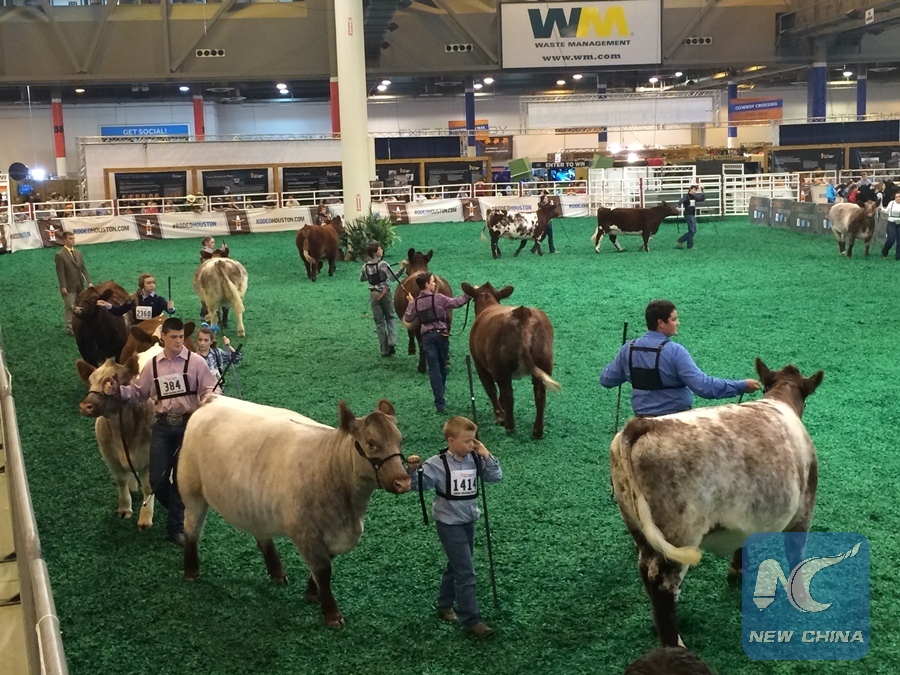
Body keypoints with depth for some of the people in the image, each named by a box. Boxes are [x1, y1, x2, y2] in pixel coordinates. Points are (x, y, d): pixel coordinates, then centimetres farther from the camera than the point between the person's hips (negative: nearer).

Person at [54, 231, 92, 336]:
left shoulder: (78, 253, 9)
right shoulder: (60, 255, -12)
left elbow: (83, 268, 9)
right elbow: (60, 272, -14)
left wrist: (89, 282, 1)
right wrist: (63, 287, -18)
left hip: (79, 285, 6)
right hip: (69, 287, -6)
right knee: (70, 307, 1)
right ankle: (70, 328, 12)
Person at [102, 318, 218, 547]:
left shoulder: (195, 361, -5)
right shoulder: (153, 365, 6)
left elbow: (209, 390, -7)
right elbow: (139, 392, 14)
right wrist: (118, 391, -2)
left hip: (188, 424, -3)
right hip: (162, 425, 3)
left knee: (181, 478, 3)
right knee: (157, 478, 3)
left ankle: (176, 526, 17)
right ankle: (177, 509, 32)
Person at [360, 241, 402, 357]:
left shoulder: (365, 267, -1)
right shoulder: (383, 264, -14)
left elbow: (362, 279, 15)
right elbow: (394, 278, -15)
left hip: (374, 295, 3)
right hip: (385, 293, -3)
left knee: (379, 322, 9)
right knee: (390, 318, 15)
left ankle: (385, 350, 10)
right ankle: (391, 341, -8)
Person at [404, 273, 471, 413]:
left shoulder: (416, 302, 5)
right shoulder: (439, 298, -7)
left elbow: (408, 318, 11)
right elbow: (456, 302, -8)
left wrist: (410, 303, 21)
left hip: (427, 336, 2)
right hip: (441, 334, -2)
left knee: (434, 369, -1)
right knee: (442, 367, 16)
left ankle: (440, 404, -9)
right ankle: (440, 399, 27)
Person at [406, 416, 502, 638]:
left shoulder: (475, 460, -4)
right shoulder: (438, 464, -18)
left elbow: (496, 477, -5)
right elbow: (420, 484, -18)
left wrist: (486, 456, -15)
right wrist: (412, 470, -37)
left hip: (469, 521, 7)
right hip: (449, 524, -7)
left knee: (456, 566, 21)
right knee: (466, 572, -7)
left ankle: (444, 606, 40)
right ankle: (471, 620, 2)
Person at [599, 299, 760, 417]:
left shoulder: (628, 349, -4)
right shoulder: (675, 351, -20)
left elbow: (606, 380, 6)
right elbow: (703, 386, -26)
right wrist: (742, 386, -19)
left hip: (643, 420, 5)